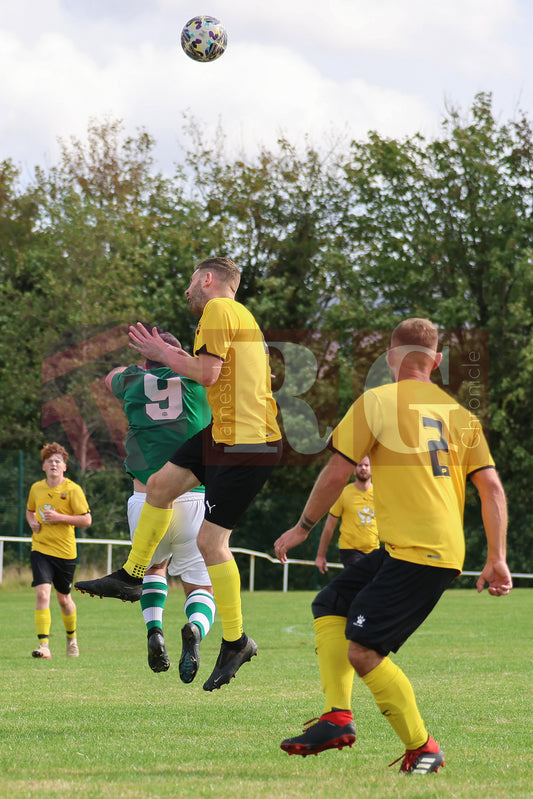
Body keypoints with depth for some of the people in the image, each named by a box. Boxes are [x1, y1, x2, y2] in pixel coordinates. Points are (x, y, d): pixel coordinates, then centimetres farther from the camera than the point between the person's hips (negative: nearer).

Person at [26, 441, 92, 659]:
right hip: (40, 549, 1)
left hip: (65, 551, -1)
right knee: (42, 593, -17)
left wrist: (60, 517, -19)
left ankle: (72, 638, 39)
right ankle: (44, 644, -21)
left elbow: (87, 520, -8)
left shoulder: (72, 490, -8)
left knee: (63, 598, 12)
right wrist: (32, 523, 1)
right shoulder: (36, 488, 4)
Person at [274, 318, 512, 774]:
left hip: (417, 554, -8)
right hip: (447, 550, 8)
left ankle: (422, 749, -6)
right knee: (331, 606, 15)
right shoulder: (459, 413, 14)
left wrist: (303, 527, 11)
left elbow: (336, 474, -3)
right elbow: (492, 487, 9)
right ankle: (338, 716, 4)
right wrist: (496, 559, 12)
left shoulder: (377, 402, -3)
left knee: (362, 650, -10)